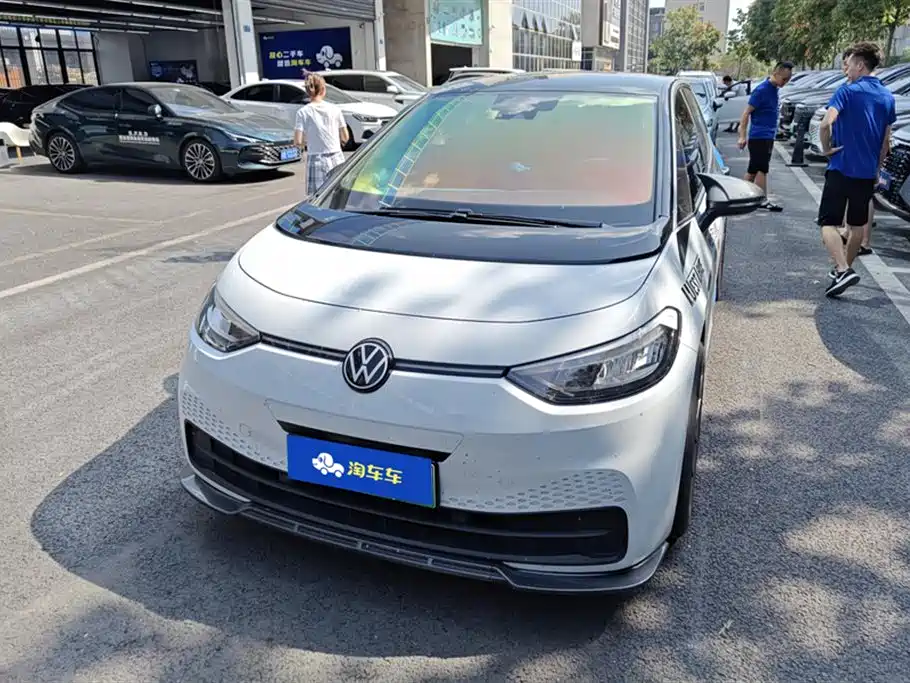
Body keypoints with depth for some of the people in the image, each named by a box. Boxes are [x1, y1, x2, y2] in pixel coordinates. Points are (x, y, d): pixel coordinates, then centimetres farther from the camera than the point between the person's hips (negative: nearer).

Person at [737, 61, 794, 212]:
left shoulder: (774, 89, 13)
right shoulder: (761, 90, -13)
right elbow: (747, 113, -14)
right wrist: (742, 136, -18)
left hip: (768, 137, 9)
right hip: (759, 136, -9)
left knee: (754, 169, 12)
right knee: (762, 169, -10)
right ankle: (764, 201, -9)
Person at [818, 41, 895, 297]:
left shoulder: (847, 91, -9)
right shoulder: (887, 97, 10)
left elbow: (826, 124, -25)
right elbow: (886, 141, 14)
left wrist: (826, 149, -10)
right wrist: (877, 168, 23)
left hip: (841, 168, -6)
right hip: (867, 172, 6)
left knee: (828, 222, -7)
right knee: (857, 224, 17)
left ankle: (843, 270, -25)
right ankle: (845, 268, 30)